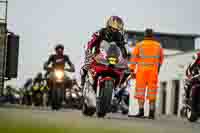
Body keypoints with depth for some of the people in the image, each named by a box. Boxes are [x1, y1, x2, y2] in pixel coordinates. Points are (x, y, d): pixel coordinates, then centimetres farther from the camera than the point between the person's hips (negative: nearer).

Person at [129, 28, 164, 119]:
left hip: (141, 71, -2)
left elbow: (133, 58, -4)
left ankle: (141, 110, -7)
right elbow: (161, 58, 21)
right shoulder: (158, 46, 8)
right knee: (152, 91, 3)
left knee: (140, 91, 3)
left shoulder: (139, 45, 1)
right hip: (153, 72, 2)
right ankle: (151, 112, -1)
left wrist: (132, 71, -1)